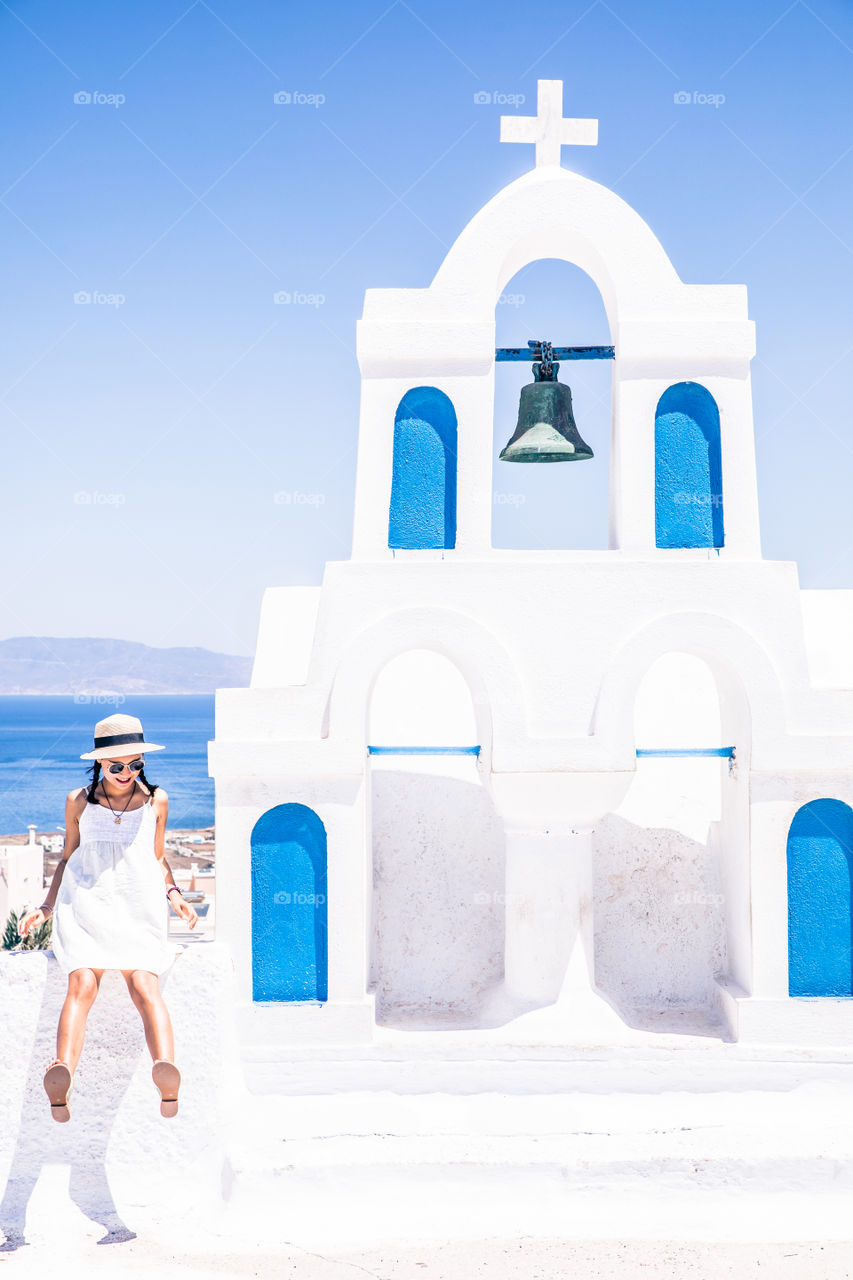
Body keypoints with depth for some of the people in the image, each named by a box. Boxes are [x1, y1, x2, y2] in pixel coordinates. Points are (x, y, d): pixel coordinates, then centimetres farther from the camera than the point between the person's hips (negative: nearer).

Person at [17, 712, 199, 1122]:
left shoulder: (156, 801, 16)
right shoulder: (78, 801, 14)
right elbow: (68, 857, 23)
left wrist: (174, 894, 8)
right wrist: (46, 906, 14)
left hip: (138, 909, 0)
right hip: (85, 904, 0)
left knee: (145, 985, -24)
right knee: (82, 984, -24)